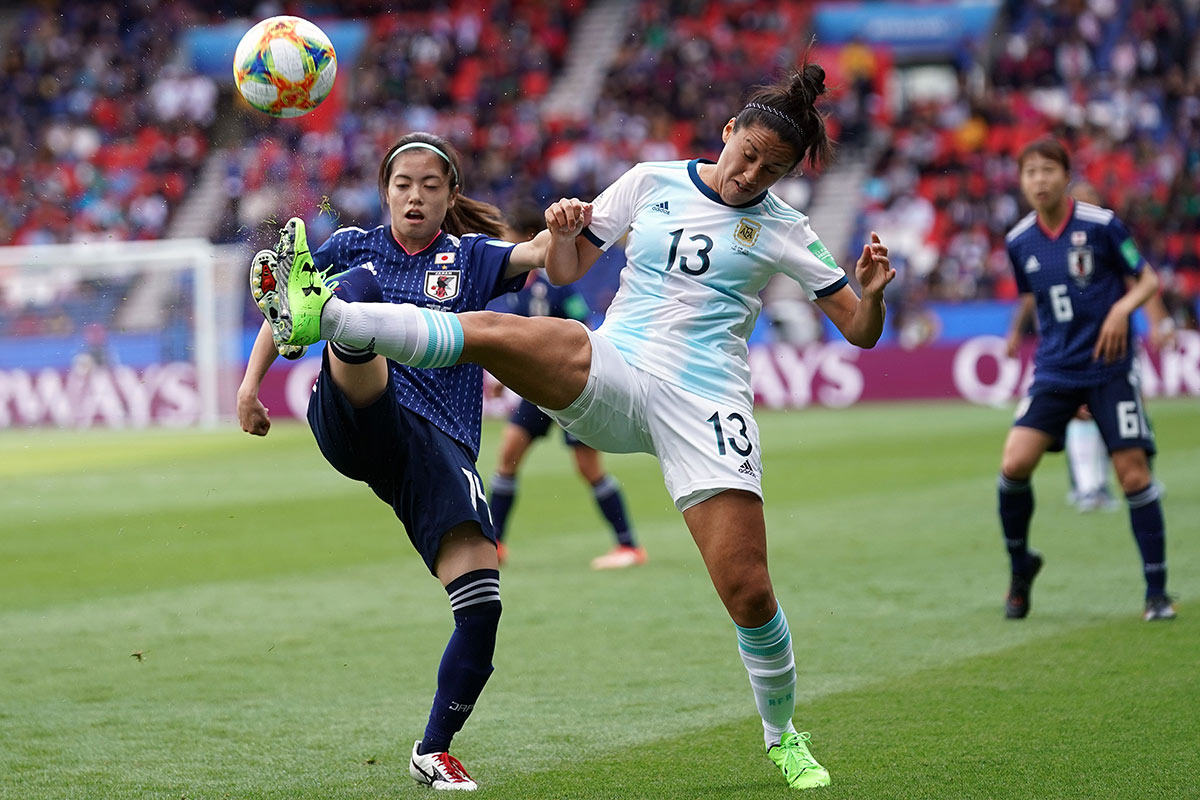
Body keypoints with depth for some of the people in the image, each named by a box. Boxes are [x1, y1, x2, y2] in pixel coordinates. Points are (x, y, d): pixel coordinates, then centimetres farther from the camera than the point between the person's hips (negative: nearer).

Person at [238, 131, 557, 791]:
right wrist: (251, 384, 14)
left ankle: (433, 752, 5)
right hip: (355, 425, -1)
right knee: (359, 286, -29)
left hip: (439, 447, 1)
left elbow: (537, 256, -6)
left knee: (482, 604, -14)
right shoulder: (352, 247, 16)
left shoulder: (469, 257, 14)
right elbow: (280, 315, 27)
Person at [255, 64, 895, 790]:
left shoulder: (781, 230, 5)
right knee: (489, 331, -26)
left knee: (748, 591, -9)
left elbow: (861, 332, 6)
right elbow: (566, 269, 15)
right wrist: (563, 229, -7)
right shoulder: (652, 181, 9)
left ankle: (783, 737, 15)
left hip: (704, 408, -1)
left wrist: (872, 292, -16)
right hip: (609, 378, 2)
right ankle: (321, 317, -38)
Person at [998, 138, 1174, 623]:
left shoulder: (1101, 225, -7)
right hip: (1054, 371, 3)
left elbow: (1147, 280, -1)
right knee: (1014, 464, -14)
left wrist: (1122, 308, -19)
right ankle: (1020, 565, 10)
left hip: (1109, 369, -3)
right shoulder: (1019, 242, 3)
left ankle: (1157, 591, 5)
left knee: (1134, 473, -6)